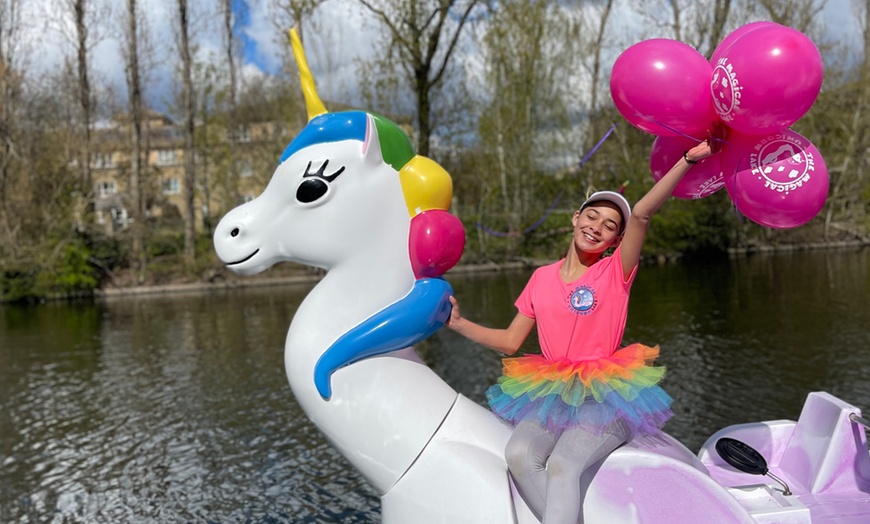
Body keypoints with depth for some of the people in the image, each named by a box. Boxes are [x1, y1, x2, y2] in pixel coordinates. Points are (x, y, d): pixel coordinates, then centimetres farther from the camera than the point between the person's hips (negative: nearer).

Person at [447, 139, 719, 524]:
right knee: (519, 455, -26)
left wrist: (688, 160, -25)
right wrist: (458, 323, 9)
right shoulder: (542, 278, 10)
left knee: (562, 465, -30)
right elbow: (510, 342, 14)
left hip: (606, 396, -3)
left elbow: (643, 213, -16)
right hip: (551, 393, 4)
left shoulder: (616, 273, 0)